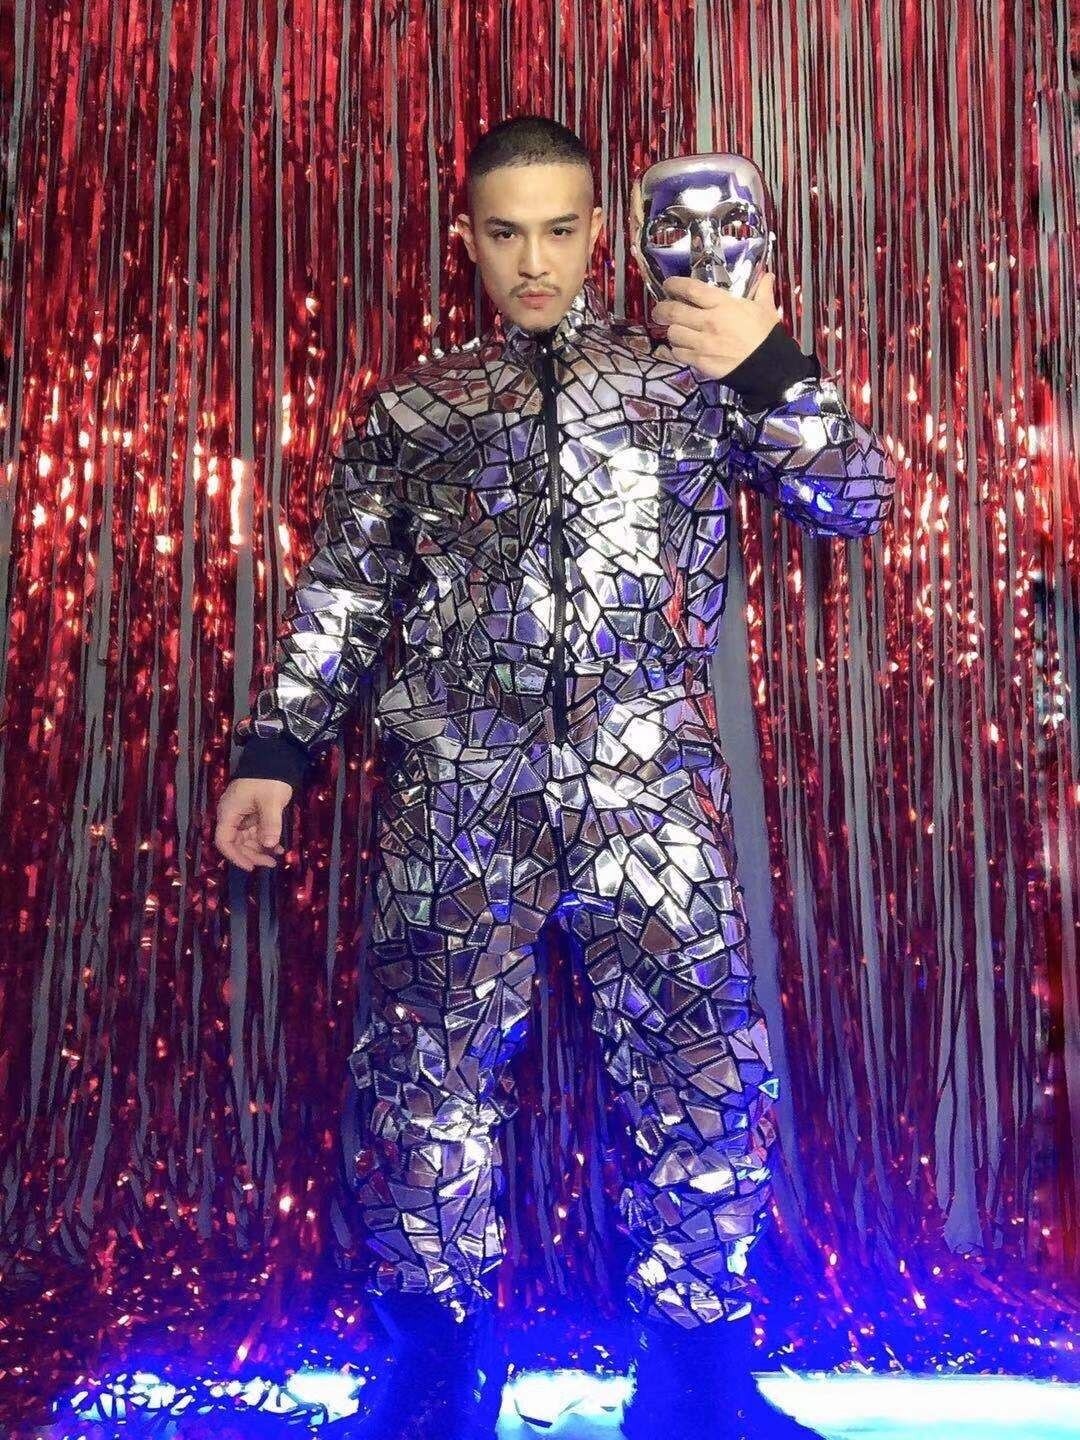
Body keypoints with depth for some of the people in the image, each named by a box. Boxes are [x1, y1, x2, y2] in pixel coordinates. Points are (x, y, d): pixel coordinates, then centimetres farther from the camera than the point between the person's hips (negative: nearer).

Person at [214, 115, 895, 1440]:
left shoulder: (693, 372, 14)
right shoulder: (411, 406, 16)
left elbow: (855, 504, 6)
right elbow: (340, 594, 16)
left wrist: (771, 370, -10)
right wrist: (275, 749, 8)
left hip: (649, 777, 0)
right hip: (457, 781, 1)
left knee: (707, 1074, -2)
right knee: (430, 1068, 1)